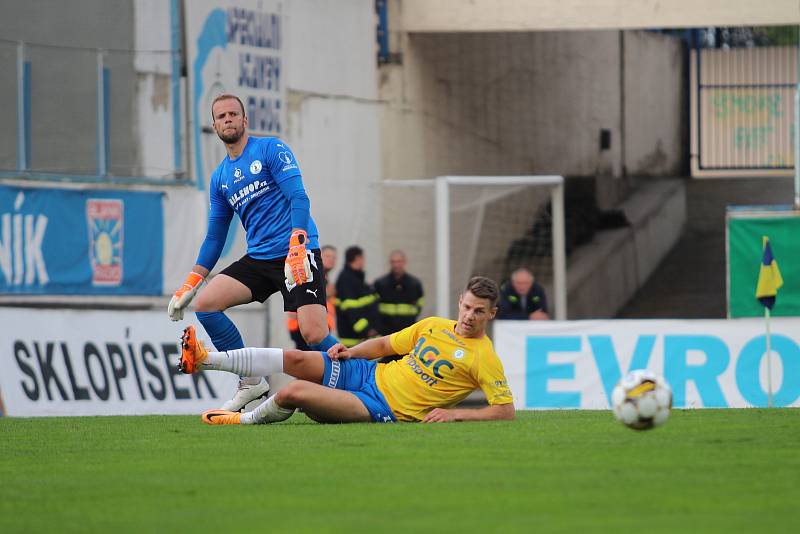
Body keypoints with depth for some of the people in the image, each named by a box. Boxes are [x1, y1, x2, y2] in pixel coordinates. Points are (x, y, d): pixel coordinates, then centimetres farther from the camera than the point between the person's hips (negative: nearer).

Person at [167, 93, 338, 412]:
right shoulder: (219, 179, 16)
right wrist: (189, 286, 17)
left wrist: (297, 249, -25)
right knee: (204, 304, -11)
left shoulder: (271, 149, -1)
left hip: (297, 254, -6)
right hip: (257, 259, 6)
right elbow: (214, 238, 22)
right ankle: (251, 382, -1)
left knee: (313, 334, -22)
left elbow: (298, 198, -12)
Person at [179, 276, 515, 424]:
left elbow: (506, 411, -15)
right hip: (368, 374, 6)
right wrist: (350, 351, 2)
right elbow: (384, 344, 20)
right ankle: (204, 360, -1)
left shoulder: (484, 358, -11)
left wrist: (456, 414, -23)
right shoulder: (433, 326, 9)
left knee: (295, 392, -23)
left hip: (383, 411, -6)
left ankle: (245, 420, 4)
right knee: (295, 359, -9)